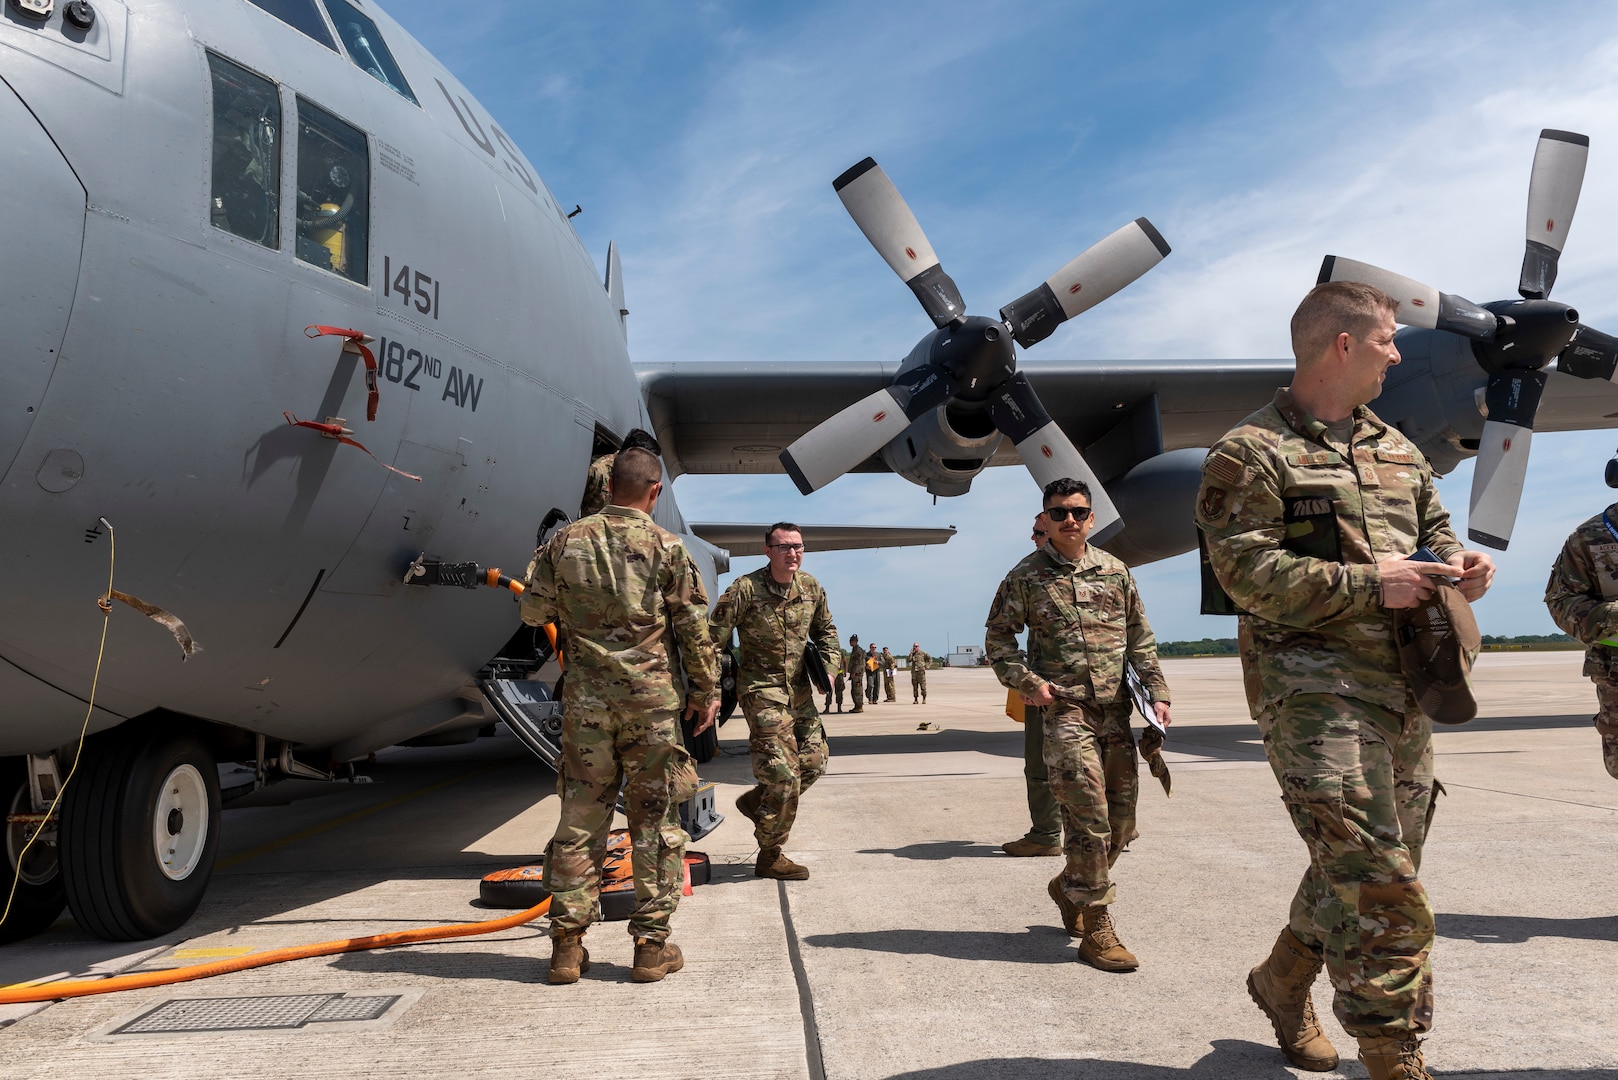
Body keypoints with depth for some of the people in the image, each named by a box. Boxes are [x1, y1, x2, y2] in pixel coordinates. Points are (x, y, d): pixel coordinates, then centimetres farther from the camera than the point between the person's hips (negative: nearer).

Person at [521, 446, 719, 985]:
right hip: (652, 698, -2)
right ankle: (652, 945, 11)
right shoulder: (666, 546, -3)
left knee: (580, 818, 9)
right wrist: (706, 690, 7)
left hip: (585, 698, 2)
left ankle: (567, 944, 13)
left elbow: (533, 611, 8)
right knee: (655, 820, 6)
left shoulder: (565, 541, 3)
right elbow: (694, 627, -2)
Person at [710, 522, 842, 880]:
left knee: (815, 760, 9)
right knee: (783, 772, -10)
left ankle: (756, 802, 32)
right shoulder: (746, 588, -14)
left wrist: (830, 665, 3)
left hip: (799, 689, 7)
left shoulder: (812, 588, 4)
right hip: (762, 688, -7)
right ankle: (770, 857, 6)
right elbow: (714, 636, -13)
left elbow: (825, 630, 20)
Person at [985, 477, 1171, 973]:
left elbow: (1140, 638, 15)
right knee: (1088, 816, -10)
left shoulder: (1115, 571, 11)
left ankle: (1069, 885, 34)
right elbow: (997, 638, 5)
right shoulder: (1025, 576, 0)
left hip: (1116, 712, 5)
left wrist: (1156, 691, 7)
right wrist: (1025, 682, -8)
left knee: (1121, 817, 10)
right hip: (1065, 709, -5)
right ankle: (1096, 928, 0)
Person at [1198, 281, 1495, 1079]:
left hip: (1403, 688, 8)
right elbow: (1247, 573, -15)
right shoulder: (1252, 453, -7)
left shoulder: (1398, 452, 19)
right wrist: (1369, 583, -18)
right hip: (1312, 682, -8)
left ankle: (1282, 983, 37)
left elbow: (1433, 530, 26)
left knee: (1362, 865, 15)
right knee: (1374, 873, -12)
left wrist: (1458, 564, 2)